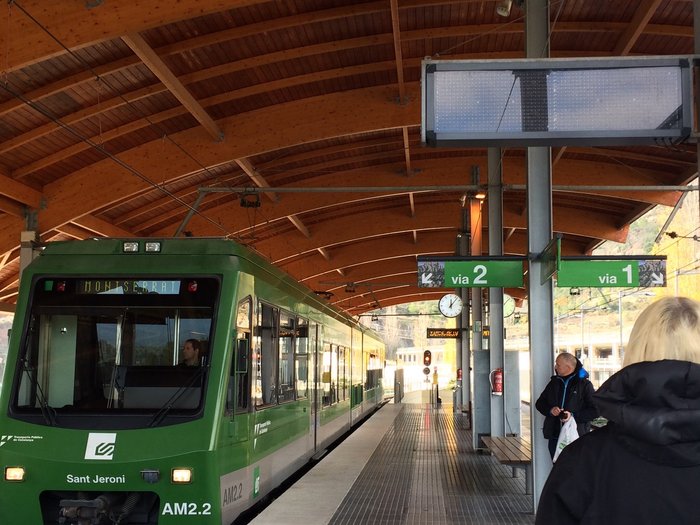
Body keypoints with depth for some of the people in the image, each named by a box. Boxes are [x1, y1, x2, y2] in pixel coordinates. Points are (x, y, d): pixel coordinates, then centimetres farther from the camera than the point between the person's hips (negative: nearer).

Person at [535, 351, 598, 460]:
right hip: (555, 437, 5)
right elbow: (539, 404, 19)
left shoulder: (584, 385, -3)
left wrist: (574, 415, -19)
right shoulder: (554, 383, 13)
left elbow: (595, 410, -8)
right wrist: (550, 410, -3)